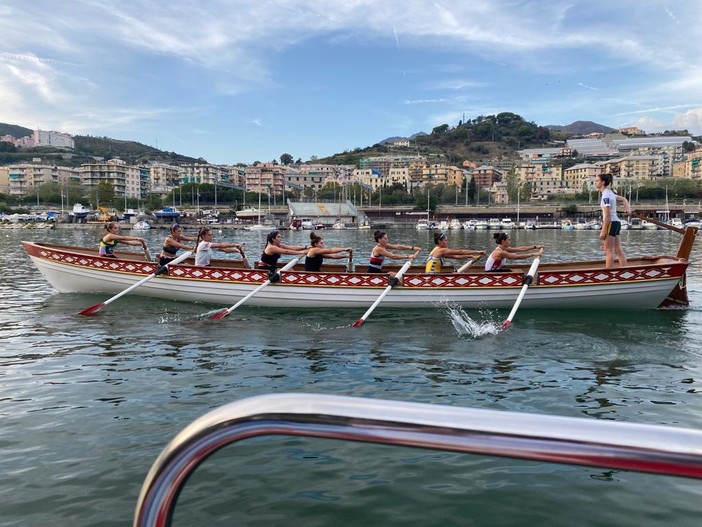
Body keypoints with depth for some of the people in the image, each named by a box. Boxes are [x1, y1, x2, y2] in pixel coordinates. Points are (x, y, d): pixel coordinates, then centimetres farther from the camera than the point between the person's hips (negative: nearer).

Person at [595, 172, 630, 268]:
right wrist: (628, 209, 19)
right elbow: (623, 199, 31)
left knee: (608, 251, -8)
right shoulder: (609, 193, 16)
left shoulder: (606, 195, -14)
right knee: (619, 250, 8)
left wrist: (603, 230, -21)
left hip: (611, 223, -10)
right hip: (616, 223, 10)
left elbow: (607, 214, -20)